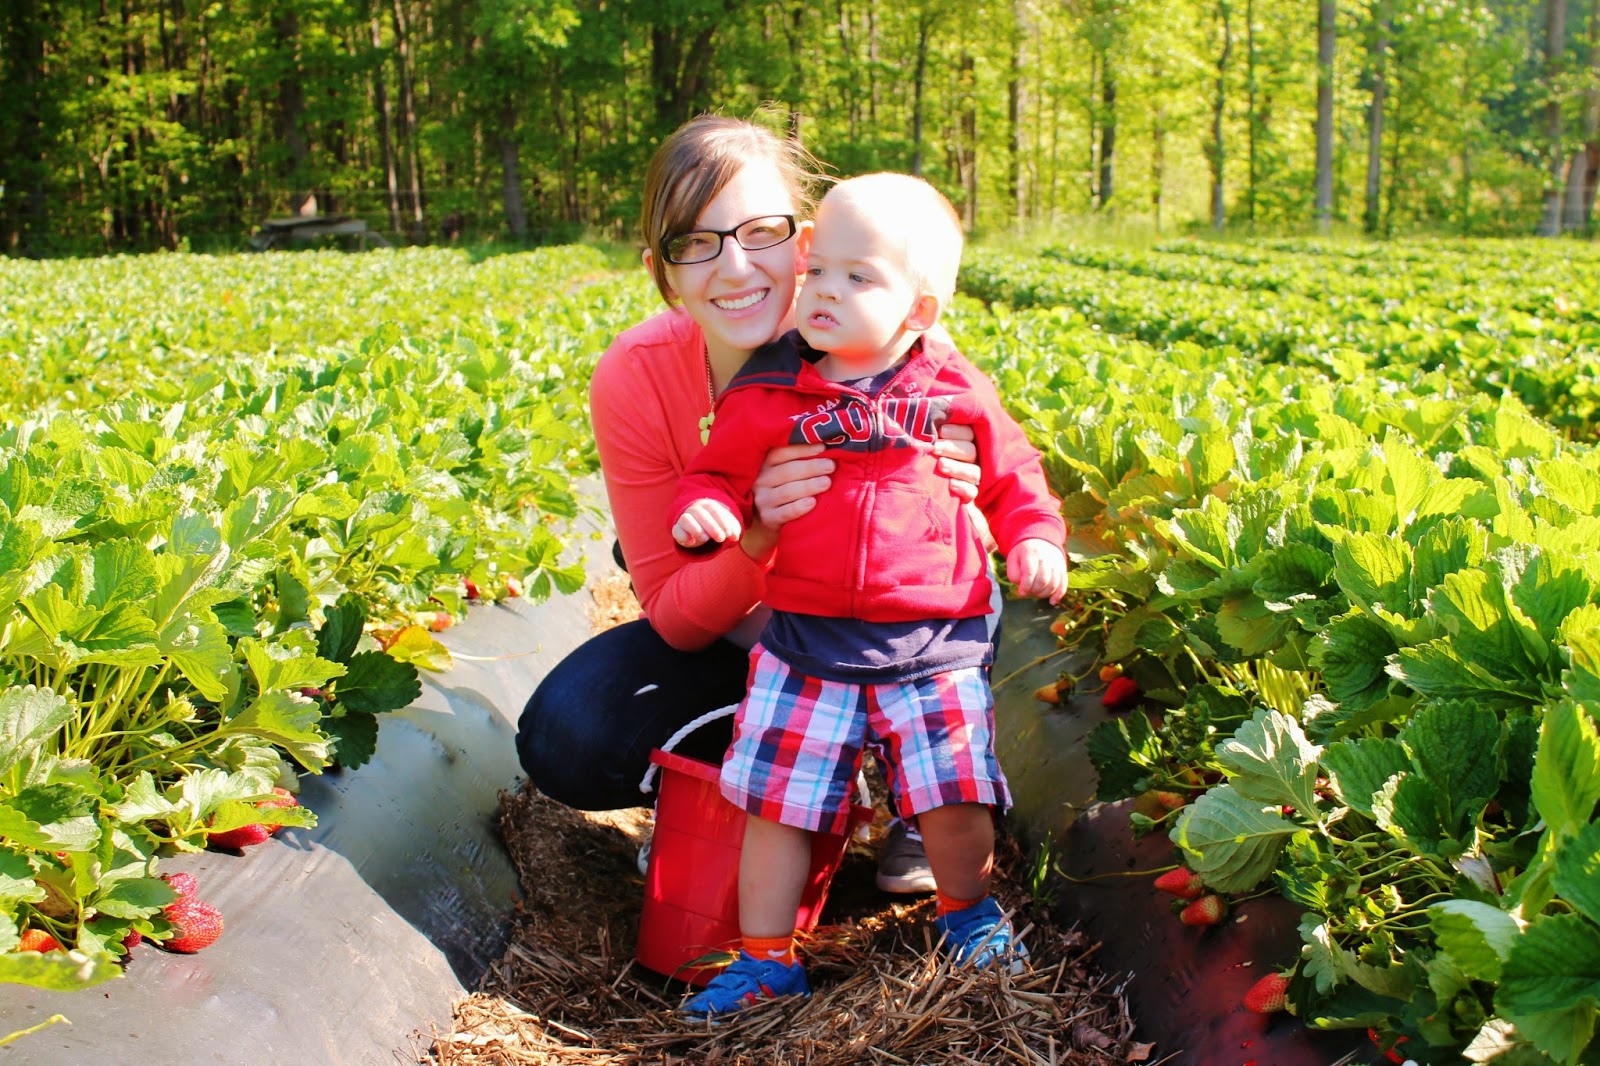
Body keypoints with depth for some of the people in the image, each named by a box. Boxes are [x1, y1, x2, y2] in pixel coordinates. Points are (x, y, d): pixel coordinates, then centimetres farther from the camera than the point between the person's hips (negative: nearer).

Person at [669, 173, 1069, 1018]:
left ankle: (968, 910, 34)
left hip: (933, 643, 0)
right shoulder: (768, 398, 0)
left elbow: (1013, 475, 14)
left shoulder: (957, 394, 2)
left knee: (953, 801, 1)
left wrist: (1035, 537, -3)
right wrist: (703, 507, -12)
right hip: (807, 638, 1)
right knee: (776, 799, 3)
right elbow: (719, 469, 10)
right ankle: (767, 957, 22)